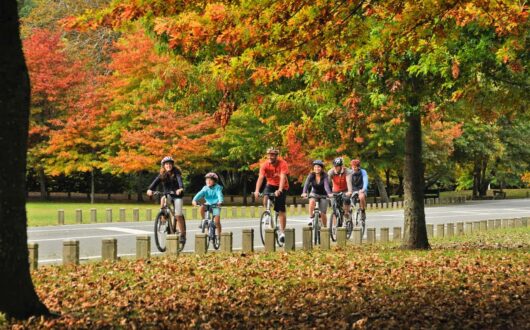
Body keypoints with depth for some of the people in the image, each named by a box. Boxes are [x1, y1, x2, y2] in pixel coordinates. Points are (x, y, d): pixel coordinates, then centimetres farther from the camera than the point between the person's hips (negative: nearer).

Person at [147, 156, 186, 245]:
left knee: (178, 215, -11)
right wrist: (150, 189, -37)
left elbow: (179, 180, -31)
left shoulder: (176, 172, -13)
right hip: (167, 194, 3)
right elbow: (155, 182, -18)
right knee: (163, 199, -32)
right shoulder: (162, 174, -4)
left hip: (177, 195, -3)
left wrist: (180, 188, -52)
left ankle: (183, 234, 0)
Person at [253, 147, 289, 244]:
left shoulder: (283, 164, -23)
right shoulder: (265, 165, -17)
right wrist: (257, 191, -41)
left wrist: (279, 190, -49)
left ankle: (282, 232, -3)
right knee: (265, 199, -29)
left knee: (281, 210, -9)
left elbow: (283, 177, -34)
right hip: (271, 184, 2)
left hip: (282, 187, -2)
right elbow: (260, 177, -27)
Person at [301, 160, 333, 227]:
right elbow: (306, 184, -30)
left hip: (323, 195, -1)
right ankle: (311, 218, -20)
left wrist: (329, 193, -52)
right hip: (314, 193, 1)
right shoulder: (311, 175, -15)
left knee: (322, 214, -7)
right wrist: (304, 193, -49)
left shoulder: (324, 175, -19)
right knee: (312, 201, -35)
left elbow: (326, 185, -33)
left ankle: (325, 227, 18)